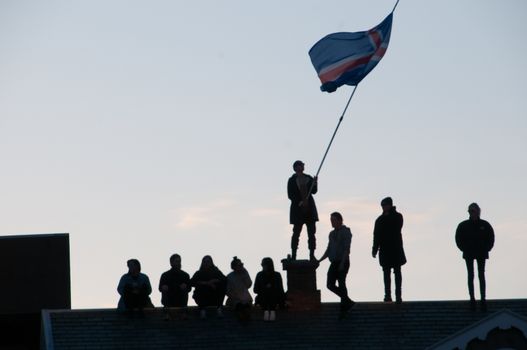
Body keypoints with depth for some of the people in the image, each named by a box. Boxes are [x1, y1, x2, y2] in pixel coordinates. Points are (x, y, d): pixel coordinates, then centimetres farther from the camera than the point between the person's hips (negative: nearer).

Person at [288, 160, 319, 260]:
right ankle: (293, 255, 2)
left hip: (309, 208, 4)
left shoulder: (308, 178, 9)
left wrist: (314, 184, -16)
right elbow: (290, 195, -7)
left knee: (311, 232, 1)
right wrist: (299, 202, -19)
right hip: (297, 209, -4)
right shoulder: (292, 180, -2)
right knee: (296, 232, -2)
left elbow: (314, 191, 3)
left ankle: (312, 255, 4)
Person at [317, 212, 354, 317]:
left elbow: (346, 248, -13)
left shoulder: (346, 232, -6)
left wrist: (342, 263, -21)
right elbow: (328, 250, 21)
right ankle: (348, 302, 11)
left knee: (341, 284, -7)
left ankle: (344, 308, 0)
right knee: (330, 285, 0)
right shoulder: (332, 234, 17)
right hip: (334, 263, 8)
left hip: (342, 262, -8)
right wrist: (320, 260, 10)